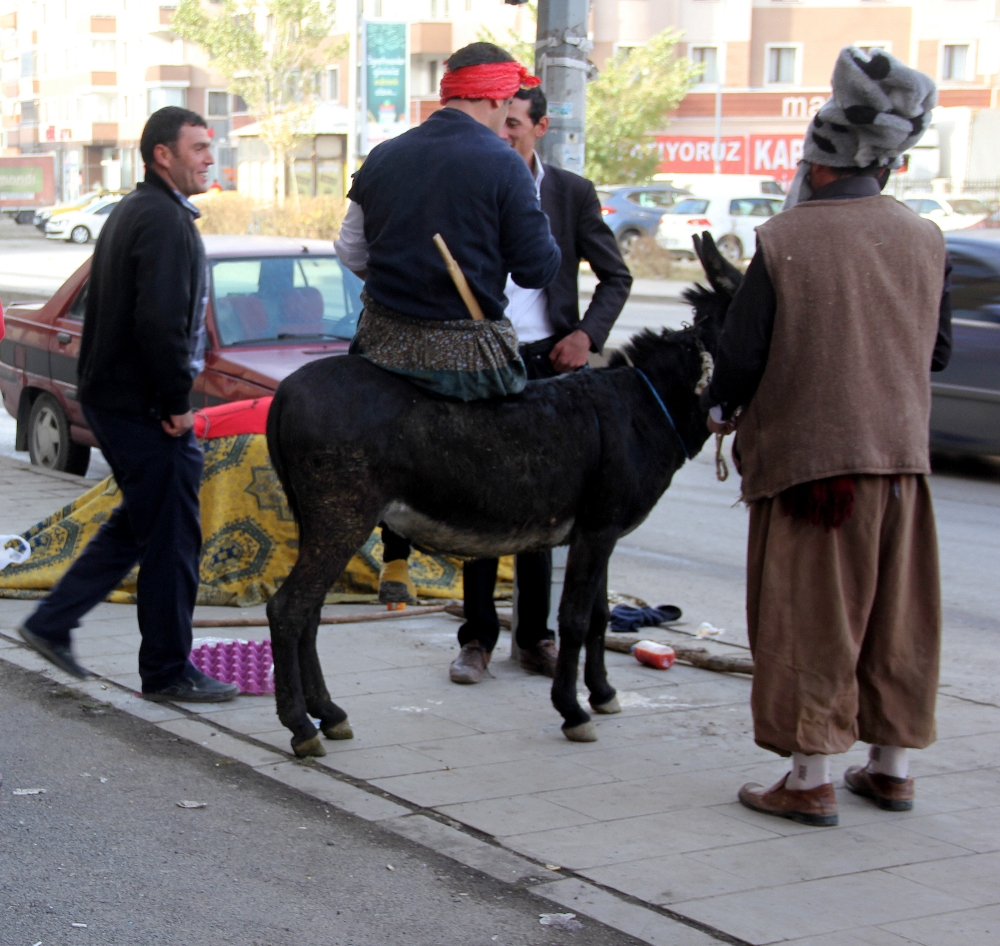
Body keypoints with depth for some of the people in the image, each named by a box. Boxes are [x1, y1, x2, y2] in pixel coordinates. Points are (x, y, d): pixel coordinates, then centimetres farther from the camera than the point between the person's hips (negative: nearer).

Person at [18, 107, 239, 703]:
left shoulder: (132, 211, 16)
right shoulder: (165, 219, -17)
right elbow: (160, 324, -27)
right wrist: (177, 403, -17)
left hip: (111, 396, 10)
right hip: (142, 407, -10)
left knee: (138, 523, 21)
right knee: (172, 536, -1)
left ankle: (53, 624, 23)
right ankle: (168, 672, 9)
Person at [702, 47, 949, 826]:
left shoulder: (785, 242, -11)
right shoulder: (925, 241, 2)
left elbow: (741, 358, -11)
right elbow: (938, 351, 11)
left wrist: (719, 409, 9)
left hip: (806, 454, -4)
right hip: (900, 452, 5)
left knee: (809, 619, 3)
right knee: (894, 616, 14)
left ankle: (812, 781, 7)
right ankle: (892, 767, 24)